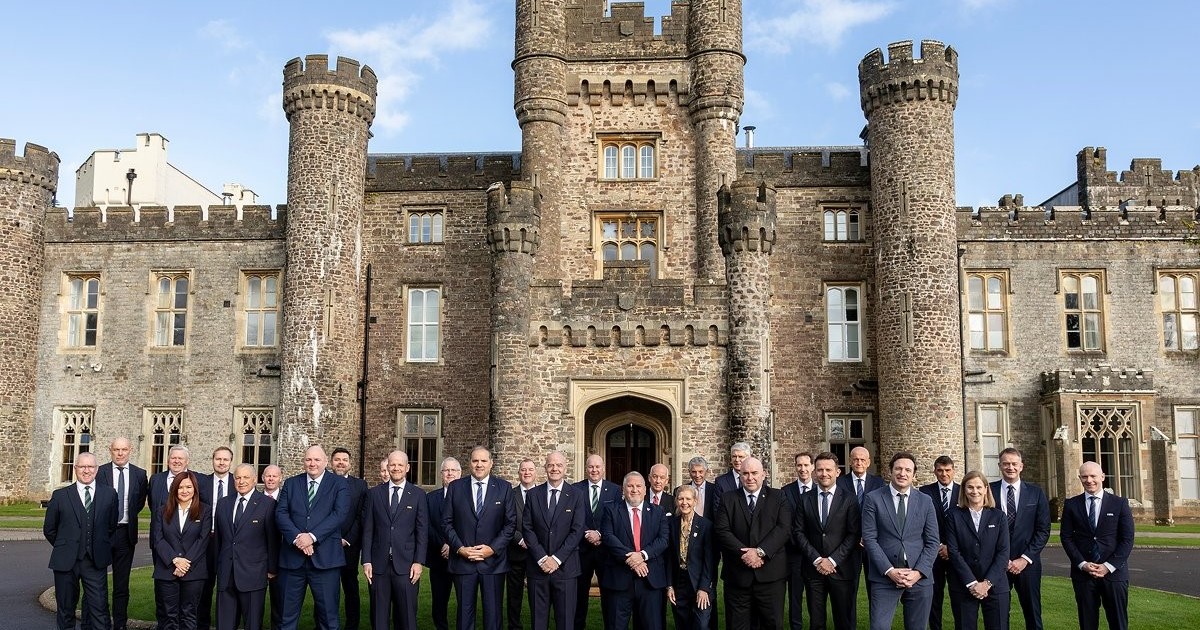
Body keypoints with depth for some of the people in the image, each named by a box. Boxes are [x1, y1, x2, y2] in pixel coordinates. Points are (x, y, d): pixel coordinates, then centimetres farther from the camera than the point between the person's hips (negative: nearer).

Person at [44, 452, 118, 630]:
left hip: (96, 562, 0)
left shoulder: (109, 494, 4)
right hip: (66, 561, 0)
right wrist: (64, 548, 10)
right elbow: (49, 530, 9)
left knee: (99, 609, -3)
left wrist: (101, 547, 8)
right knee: (65, 608, 10)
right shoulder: (60, 496, 2)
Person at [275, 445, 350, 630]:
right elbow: (281, 513, 3)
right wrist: (296, 537, -13)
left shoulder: (339, 484, 4)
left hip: (325, 558, -2)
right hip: (292, 557, 2)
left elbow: (339, 514, -8)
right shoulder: (291, 483, 13)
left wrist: (312, 536, -17)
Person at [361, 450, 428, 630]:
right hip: (379, 565, 1)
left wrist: (418, 562, -5)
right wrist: (366, 561, -1)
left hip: (406, 566, -1)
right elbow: (367, 530, 6)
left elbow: (422, 531, 2)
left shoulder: (418, 495, 4)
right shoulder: (374, 493, 8)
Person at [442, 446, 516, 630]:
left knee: (493, 613, 4)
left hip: (493, 561, 0)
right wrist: (460, 548, -8)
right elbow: (447, 522, 4)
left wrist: (493, 548, -10)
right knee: (464, 612, 8)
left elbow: (510, 523, 0)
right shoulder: (456, 487, 4)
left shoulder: (504, 488, 3)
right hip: (462, 560, 1)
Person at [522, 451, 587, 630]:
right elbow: (527, 528, 1)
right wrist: (542, 558, -9)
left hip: (565, 567, -1)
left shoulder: (576, 495, 1)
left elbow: (577, 531, -4)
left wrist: (557, 559, -11)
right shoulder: (533, 494, 6)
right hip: (537, 566, 1)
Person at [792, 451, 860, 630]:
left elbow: (854, 534, -5)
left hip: (842, 569, -2)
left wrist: (833, 560, -12)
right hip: (813, 569, 2)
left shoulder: (849, 500, 0)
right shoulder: (805, 499, 6)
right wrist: (816, 559, -8)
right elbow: (798, 532, 3)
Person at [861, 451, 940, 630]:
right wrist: (889, 570, -12)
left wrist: (919, 572, -8)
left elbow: (933, 541, 5)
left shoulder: (925, 501, 8)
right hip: (884, 577, -2)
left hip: (920, 578, 2)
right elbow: (869, 538, -4)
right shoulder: (873, 499, 0)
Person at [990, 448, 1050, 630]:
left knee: (1032, 614, 7)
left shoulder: (1036, 493, 4)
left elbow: (1043, 530, 1)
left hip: (1027, 563, 1)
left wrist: (1025, 559, -7)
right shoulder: (989, 491, 1)